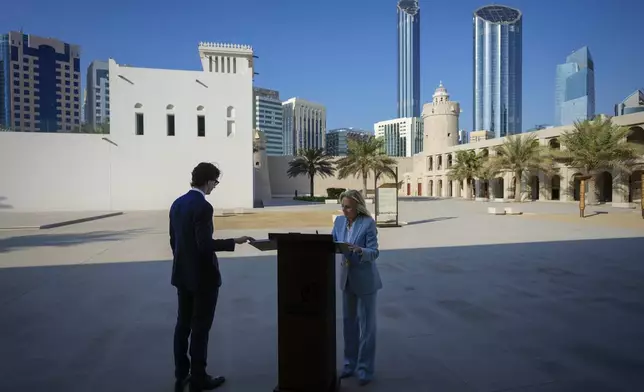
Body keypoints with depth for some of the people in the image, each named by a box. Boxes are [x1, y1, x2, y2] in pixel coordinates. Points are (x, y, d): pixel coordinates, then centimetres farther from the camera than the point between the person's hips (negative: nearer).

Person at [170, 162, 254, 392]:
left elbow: (173, 240, 12)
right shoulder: (203, 206, -20)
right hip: (202, 276, -8)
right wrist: (234, 242, -16)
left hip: (182, 274, 8)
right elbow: (205, 244, -25)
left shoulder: (177, 203, 6)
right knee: (200, 328, 4)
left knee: (183, 325, 16)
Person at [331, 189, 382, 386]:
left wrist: (359, 250, -37)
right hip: (346, 277, 6)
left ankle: (365, 368, 18)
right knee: (348, 322, 15)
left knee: (366, 324, 6)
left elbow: (374, 252, -19)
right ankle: (350, 364, 30)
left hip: (365, 279, -6)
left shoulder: (368, 223, -17)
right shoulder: (339, 221, 0)